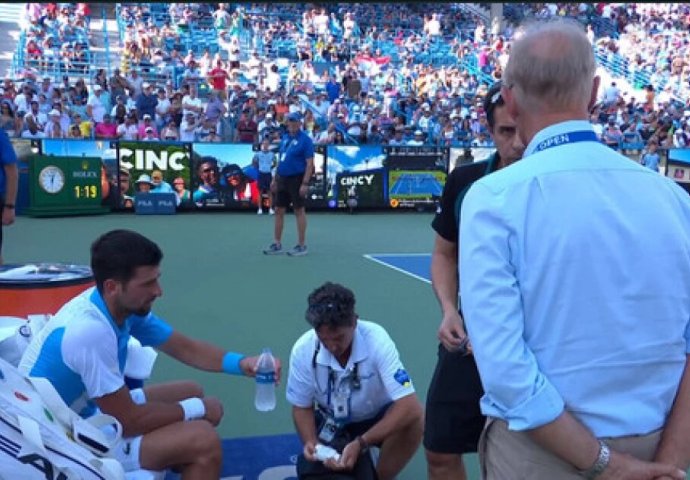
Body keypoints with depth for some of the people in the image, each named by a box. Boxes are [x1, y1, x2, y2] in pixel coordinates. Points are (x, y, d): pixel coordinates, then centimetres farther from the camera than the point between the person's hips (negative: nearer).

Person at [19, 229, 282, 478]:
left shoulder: (127, 306, -6)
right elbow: (129, 421, -25)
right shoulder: (90, 331, -32)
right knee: (203, 440, -19)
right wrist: (196, 408, -11)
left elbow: (186, 348, 4)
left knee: (192, 391, 15)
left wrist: (241, 363, -12)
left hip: (93, 410, 9)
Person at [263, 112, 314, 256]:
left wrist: (305, 183, -20)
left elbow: (309, 163, -13)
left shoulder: (305, 139, -9)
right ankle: (277, 244, 16)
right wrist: (275, 179, 14)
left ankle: (302, 245, 7)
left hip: (296, 179, -7)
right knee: (279, 210, 8)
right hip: (282, 179, 7)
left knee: (299, 211, 0)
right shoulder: (285, 138, 13)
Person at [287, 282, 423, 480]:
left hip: (377, 419, -1)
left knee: (413, 419, -33)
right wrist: (310, 442, -27)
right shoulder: (302, 350, -23)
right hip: (332, 424, 2)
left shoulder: (376, 339, -30)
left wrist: (361, 443, -42)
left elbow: (409, 405, -34)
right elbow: (302, 407, -7)